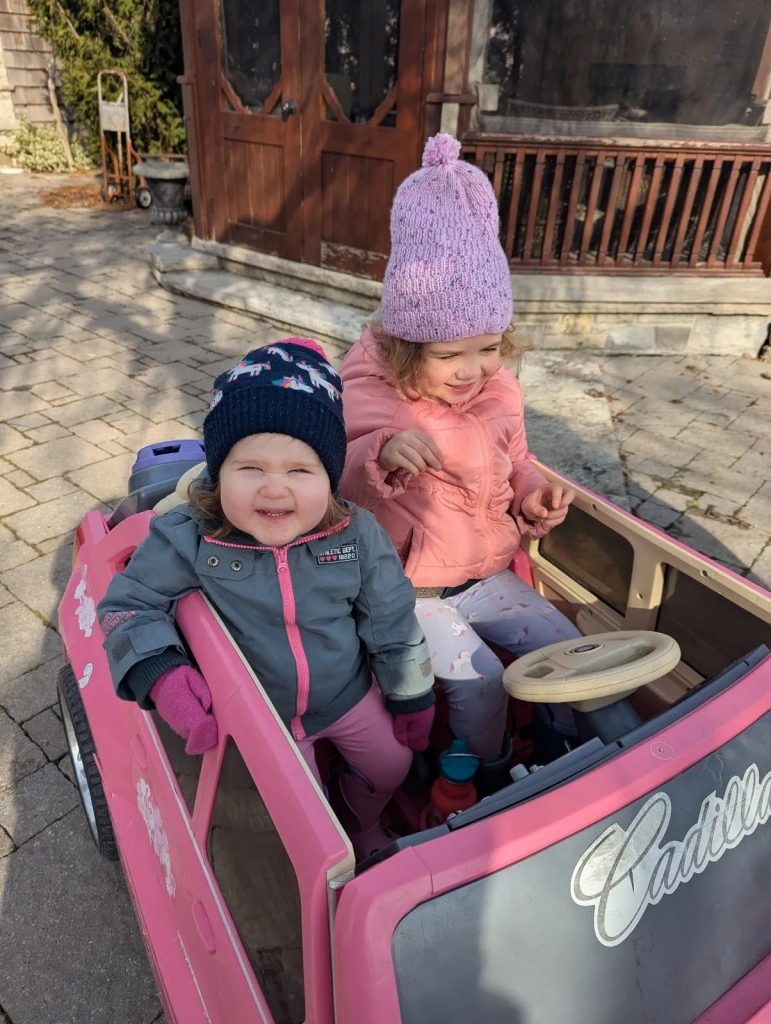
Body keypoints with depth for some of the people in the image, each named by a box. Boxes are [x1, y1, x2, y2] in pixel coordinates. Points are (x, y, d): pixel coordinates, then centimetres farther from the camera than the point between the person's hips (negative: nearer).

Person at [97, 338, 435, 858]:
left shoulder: (359, 535, -20)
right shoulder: (188, 539, -26)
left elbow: (393, 624, -8)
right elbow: (127, 604, -15)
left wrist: (411, 700, 3)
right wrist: (163, 676, -33)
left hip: (349, 695, 2)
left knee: (392, 763, 19)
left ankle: (367, 826, 54)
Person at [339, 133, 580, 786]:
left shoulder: (500, 391, -1)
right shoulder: (370, 396, -19)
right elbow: (333, 481, -23)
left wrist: (533, 494, -7)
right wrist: (381, 454, -43)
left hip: (488, 576, 6)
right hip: (411, 594, -6)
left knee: (565, 646, 5)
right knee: (477, 677, -20)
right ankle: (490, 777, 14)